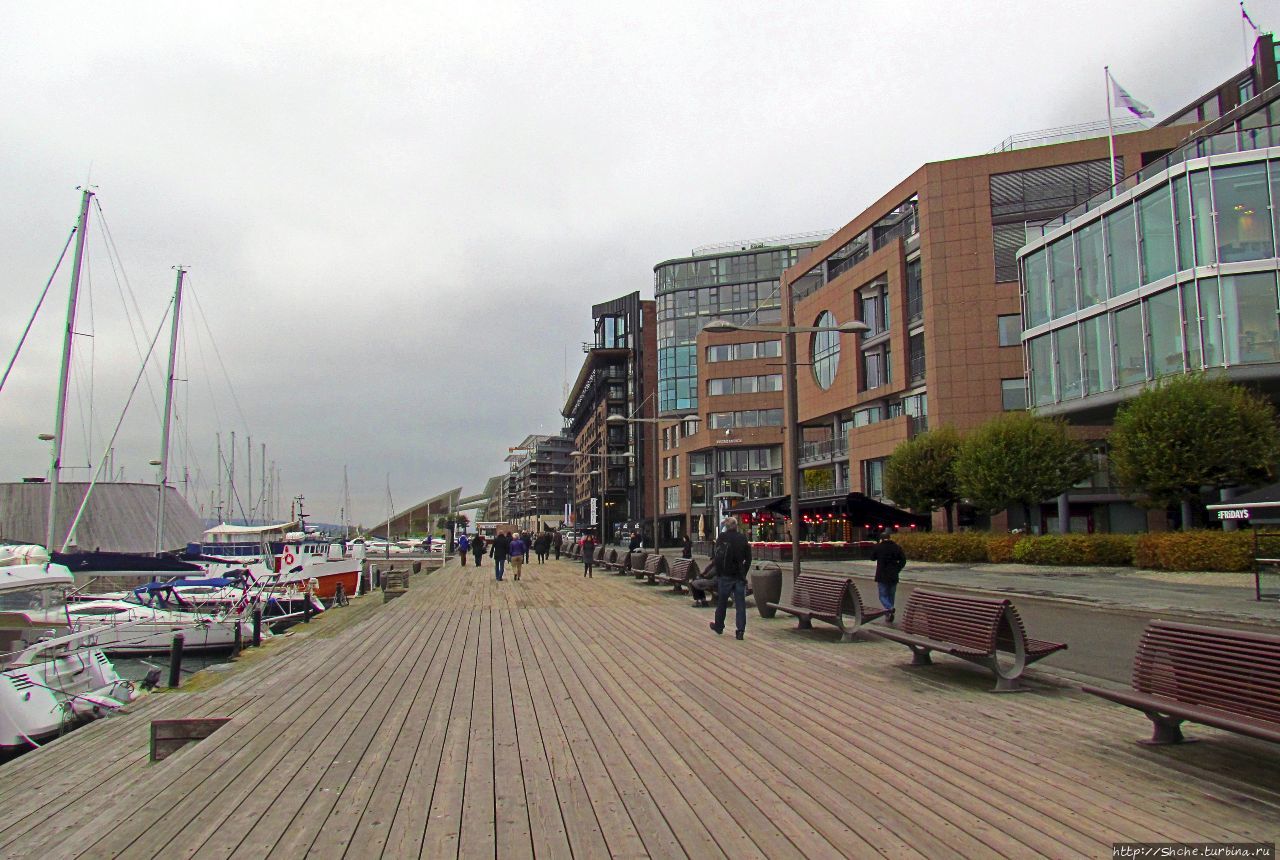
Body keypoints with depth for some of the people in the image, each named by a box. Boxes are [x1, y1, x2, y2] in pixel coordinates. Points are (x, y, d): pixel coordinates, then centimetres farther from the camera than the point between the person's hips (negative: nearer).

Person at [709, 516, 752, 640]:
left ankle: (719, 626, 27)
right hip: (739, 576, 2)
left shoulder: (723, 537, -8)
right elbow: (748, 558, 4)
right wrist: (744, 573, 11)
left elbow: (718, 556, -10)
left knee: (722, 602, 13)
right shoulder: (743, 538, 2)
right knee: (740, 604, 3)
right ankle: (741, 630, -1)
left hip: (725, 575, -2)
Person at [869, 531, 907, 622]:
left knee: (883, 596, 3)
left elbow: (872, 558, 8)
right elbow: (903, 560, -4)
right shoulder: (896, 547, 0)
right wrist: (896, 570, 5)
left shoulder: (877, 547, -6)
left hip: (881, 577, -3)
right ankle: (889, 616, 17)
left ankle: (889, 608, -25)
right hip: (893, 577, 3)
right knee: (891, 596, 14)